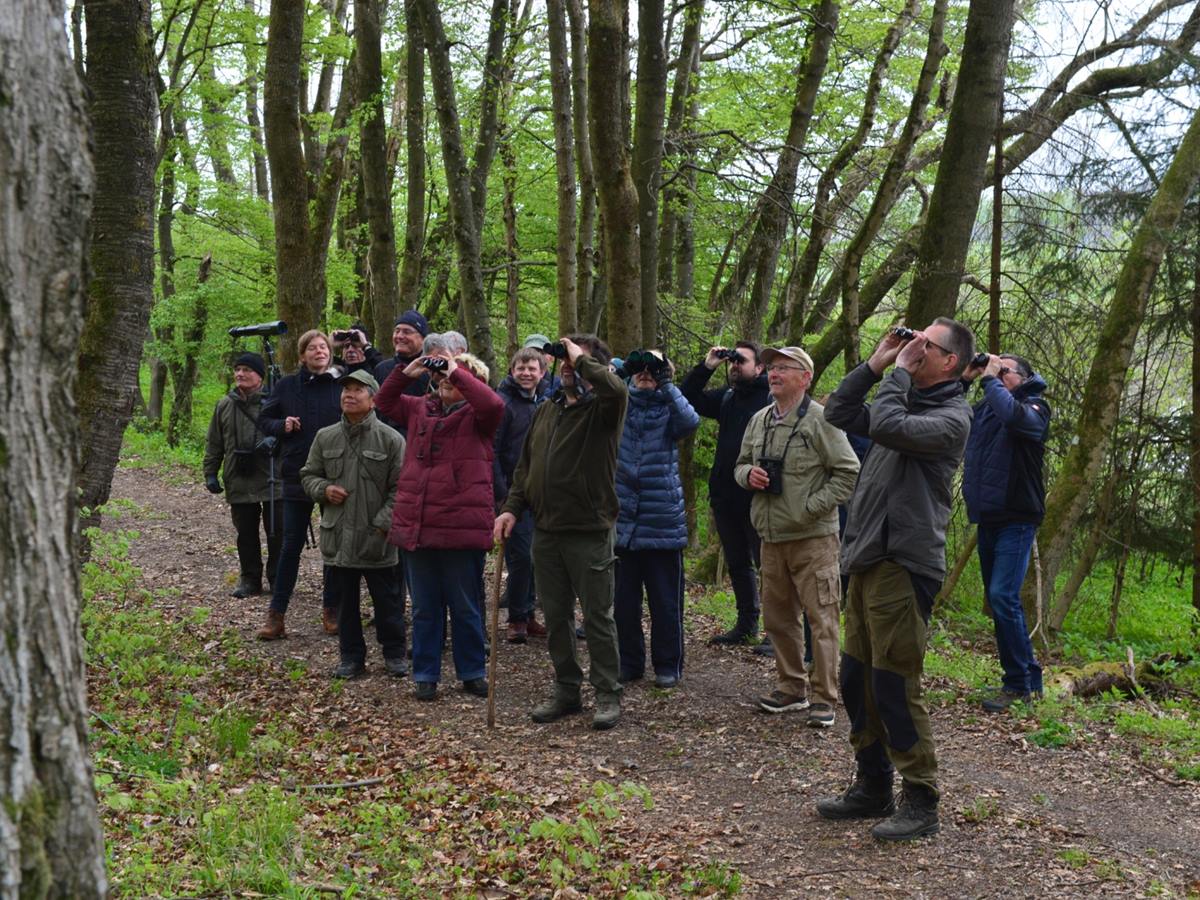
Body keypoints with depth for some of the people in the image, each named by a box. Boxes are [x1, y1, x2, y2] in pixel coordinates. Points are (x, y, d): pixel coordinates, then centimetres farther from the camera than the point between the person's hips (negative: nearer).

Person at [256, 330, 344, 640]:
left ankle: (331, 611, 20)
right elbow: (264, 419, 12)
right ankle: (276, 614, 9)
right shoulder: (287, 385, 2)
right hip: (298, 473, 1)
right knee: (291, 545, 4)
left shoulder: (344, 384, -2)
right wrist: (281, 426, -8)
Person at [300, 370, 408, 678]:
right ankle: (351, 656, 25)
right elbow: (308, 476, 16)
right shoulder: (325, 437, 6)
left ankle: (394, 653, 24)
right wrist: (323, 489, -6)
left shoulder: (391, 439, -6)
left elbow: (400, 488, -6)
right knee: (345, 601, 13)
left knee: (387, 601, 8)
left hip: (377, 539, -3)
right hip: (337, 537, 3)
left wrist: (383, 523, -13)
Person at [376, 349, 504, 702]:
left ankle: (472, 673, 22)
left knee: (466, 607, 8)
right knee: (424, 608, 13)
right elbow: (385, 401, 24)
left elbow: (493, 405, -24)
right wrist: (406, 372, 8)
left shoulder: (475, 416, -3)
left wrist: (457, 372, -15)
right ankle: (425, 675, 23)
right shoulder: (420, 409, 13)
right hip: (416, 525, 5)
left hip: (462, 528, -5)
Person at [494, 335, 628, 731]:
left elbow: (617, 390, -33)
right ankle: (567, 691, 24)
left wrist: (581, 358, -19)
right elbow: (526, 466, 18)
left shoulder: (601, 410, -8)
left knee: (597, 617, 1)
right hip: (545, 532, 7)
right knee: (555, 617, 12)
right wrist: (512, 507, 5)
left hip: (589, 534, -7)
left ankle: (608, 695, 12)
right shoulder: (546, 411, 14)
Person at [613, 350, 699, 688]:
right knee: (624, 599, 10)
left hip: (663, 521, -2)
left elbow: (691, 421, -20)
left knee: (665, 600, 5)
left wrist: (664, 384, -18)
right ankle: (629, 662, 23)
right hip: (623, 520, 2)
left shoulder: (668, 409, 1)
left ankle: (667, 665, 18)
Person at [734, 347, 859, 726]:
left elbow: (848, 472, -11)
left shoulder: (820, 419, -9)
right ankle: (791, 688, 27)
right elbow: (741, 465, 23)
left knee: (821, 617, -4)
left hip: (813, 538, -7)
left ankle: (824, 698, 4)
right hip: (772, 538, 7)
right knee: (778, 616, 14)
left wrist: (812, 507, -16)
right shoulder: (759, 421, 13)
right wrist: (748, 474, -1)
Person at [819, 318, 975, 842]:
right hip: (868, 561, 9)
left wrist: (899, 371, -11)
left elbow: (887, 425, -25)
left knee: (894, 687, -6)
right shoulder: (908, 401, 18)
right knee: (856, 680, 13)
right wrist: (877, 363, 10)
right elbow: (839, 413, 17)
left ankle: (920, 802, 5)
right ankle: (872, 788, 25)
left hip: (904, 566, -9)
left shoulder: (951, 416, -10)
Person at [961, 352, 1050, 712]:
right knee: (997, 600, 11)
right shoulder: (983, 410, 15)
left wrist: (990, 380, -15)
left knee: (1003, 597, -16)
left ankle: (1019, 684, -8)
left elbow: (1013, 415, -28)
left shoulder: (1034, 408, -5)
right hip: (987, 519, 7)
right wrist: (963, 380, 4)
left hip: (1016, 522, -7)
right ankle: (1030, 677, 20)